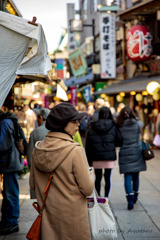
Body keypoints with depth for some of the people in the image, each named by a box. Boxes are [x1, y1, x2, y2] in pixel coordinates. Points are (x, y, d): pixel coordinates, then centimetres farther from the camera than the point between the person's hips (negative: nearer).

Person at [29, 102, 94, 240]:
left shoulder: (37, 150, -3)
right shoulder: (75, 151, -20)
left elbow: (33, 185, 8)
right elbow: (88, 189, -16)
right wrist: (89, 174, 3)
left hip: (47, 214, 6)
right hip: (71, 217, -6)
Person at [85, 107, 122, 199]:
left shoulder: (92, 127, 0)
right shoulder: (113, 126, -3)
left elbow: (88, 145, -1)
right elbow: (119, 141, -1)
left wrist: (89, 160, 4)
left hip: (96, 157, 1)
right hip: (109, 157, -1)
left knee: (98, 178, 12)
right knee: (108, 178, 3)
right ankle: (106, 198, 0)